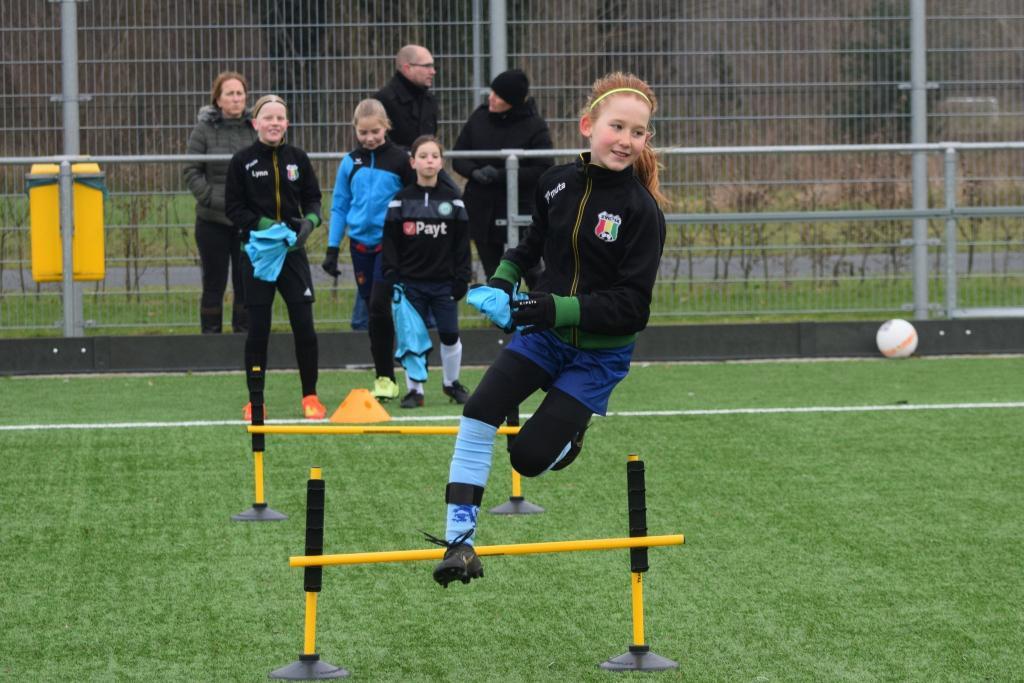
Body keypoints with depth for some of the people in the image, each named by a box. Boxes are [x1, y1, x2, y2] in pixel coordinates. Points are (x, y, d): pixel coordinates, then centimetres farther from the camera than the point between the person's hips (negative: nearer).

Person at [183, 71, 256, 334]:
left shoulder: (256, 128, 2)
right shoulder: (204, 129, -3)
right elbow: (191, 172, -3)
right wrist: (213, 199, -14)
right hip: (213, 221, -2)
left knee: (246, 283, 6)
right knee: (214, 284, 4)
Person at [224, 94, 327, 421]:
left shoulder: (297, 158, 5)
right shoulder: (242, 161, -2)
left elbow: (313, 199, 10)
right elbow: (234, 208, -3)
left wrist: (309, 222, -11)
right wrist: (267, 225, -16)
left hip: (293, 251, 2)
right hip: (256, 253, -2)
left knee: (304, 325, -3)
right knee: (258, 328, 1)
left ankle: (310, 397, 10)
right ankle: (255, 401, 11)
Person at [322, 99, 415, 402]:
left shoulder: (399, 160, -3)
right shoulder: (350, 162, 5)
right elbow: (340, 207, 9)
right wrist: (332, 248, 5)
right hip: (360, 245, 4)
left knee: (379, 307, -14)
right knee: (372, 310, 8)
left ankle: (385, 378, -5)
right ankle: (385, 380, 16)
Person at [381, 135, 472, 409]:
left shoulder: (453, 201, 3)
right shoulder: (400, 202, 0)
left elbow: (462, 243, 4)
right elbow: (390, 244, 1)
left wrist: (461, 279, -1)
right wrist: (391, 279, -5)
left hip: (444, 283, 1)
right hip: (411, 283, -1)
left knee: (449, 335, 2)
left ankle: (451, 382, 24)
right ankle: (414, 390, 13)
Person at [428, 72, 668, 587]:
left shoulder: (641, 210, -19)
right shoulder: (556, 183, -4)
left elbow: (630, 306, -22)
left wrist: (556, 308, -32)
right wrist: (503, 279, 2)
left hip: (599, 354, -4)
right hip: (543, 334, 4)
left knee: (529, 458, -8)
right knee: (478, 412, -17)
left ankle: (571, 430, 28)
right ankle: (459, 539, -10)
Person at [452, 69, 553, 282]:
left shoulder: (534, 126, -10)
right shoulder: (479, 117, 3)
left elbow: (543, 170, -14)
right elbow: (458, 156, 7)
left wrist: (501, 175, -20)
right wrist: (475, 172, -15)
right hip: (481, 209, 4)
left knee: (530, 269, 0)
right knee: (493, 276, 11)